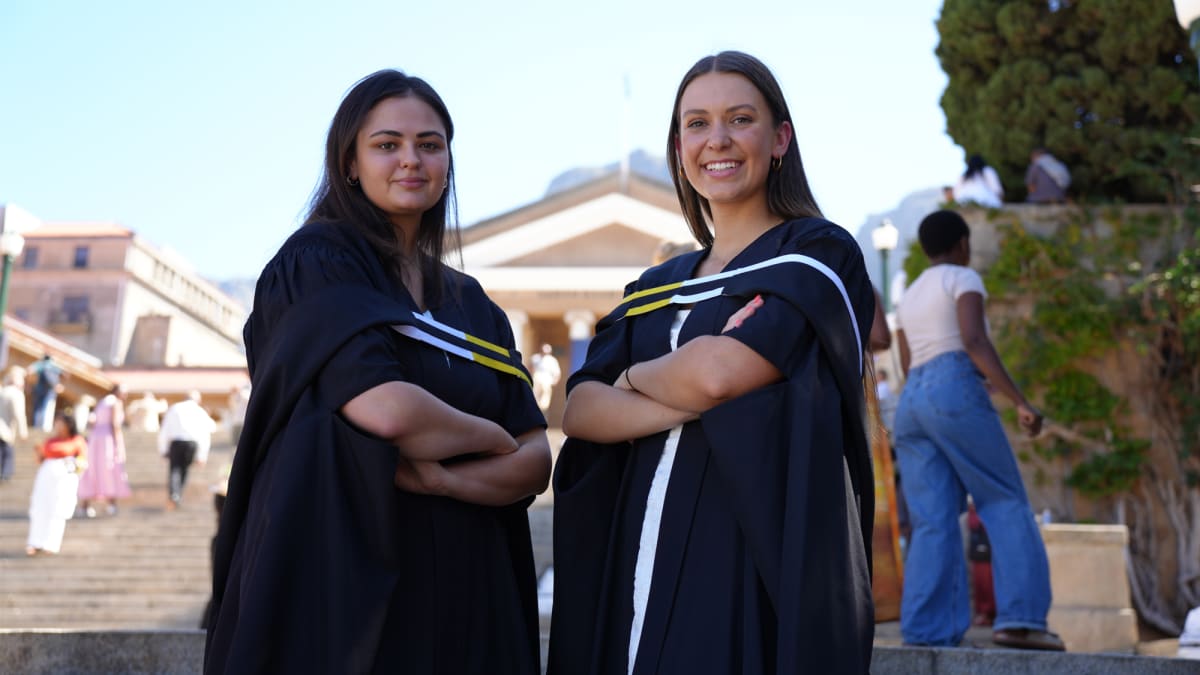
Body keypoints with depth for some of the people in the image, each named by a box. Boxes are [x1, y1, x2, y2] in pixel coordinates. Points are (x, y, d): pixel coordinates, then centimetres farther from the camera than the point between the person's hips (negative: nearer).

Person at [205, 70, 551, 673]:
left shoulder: (471, 304, 12)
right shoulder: (314, 265, -6)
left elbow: (534, 462, 3)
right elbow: (386, 409, -22)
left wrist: (439, 475, -15)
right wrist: (491, 439, -5)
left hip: (461, 599, 6)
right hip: (339, 590, -6)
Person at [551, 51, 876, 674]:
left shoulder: (818, 252, -2)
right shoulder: (657, 288, 15)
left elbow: (721, 372, -18)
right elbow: (579, 410, 1)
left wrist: (633, 378, 2)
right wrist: (688, 398, -15)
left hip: (758, 567, -5)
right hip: (638, 565, 5)